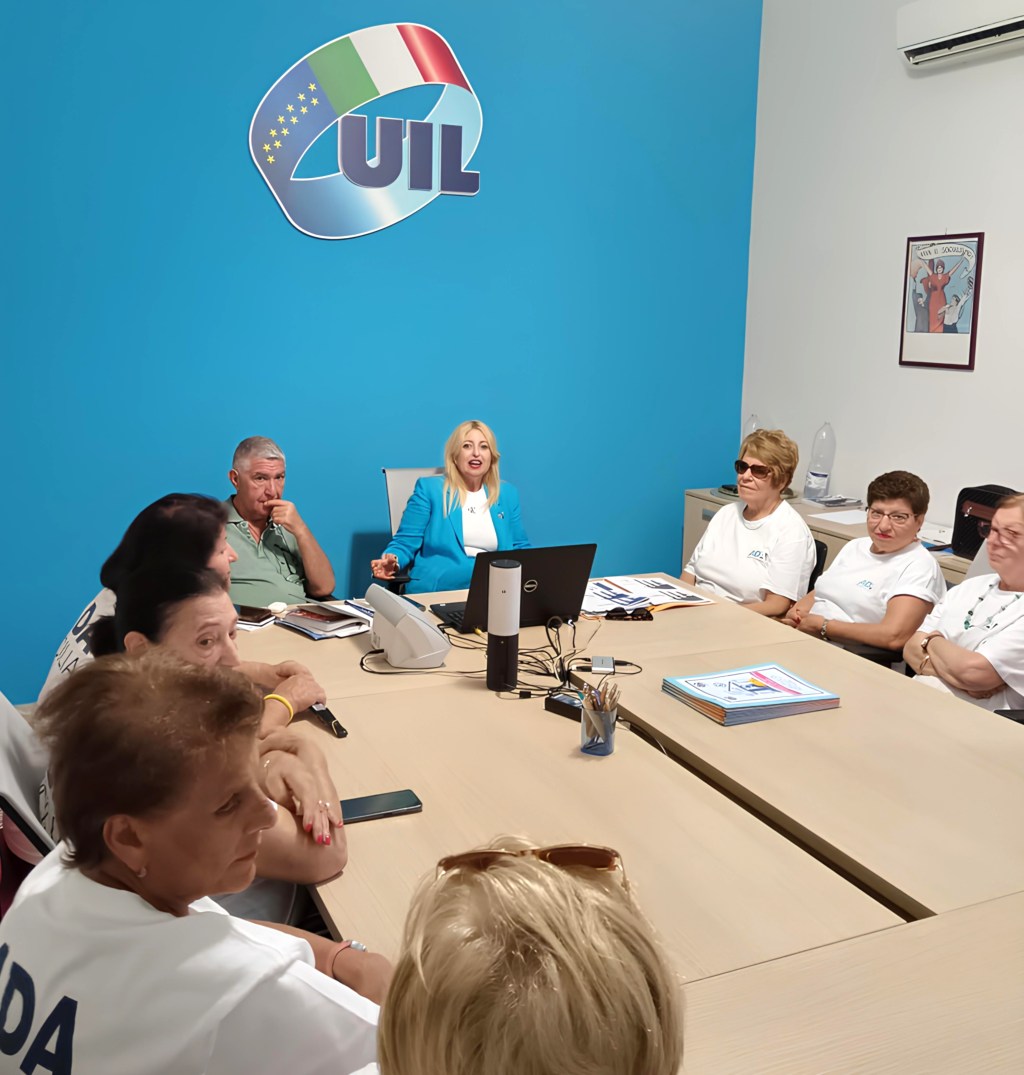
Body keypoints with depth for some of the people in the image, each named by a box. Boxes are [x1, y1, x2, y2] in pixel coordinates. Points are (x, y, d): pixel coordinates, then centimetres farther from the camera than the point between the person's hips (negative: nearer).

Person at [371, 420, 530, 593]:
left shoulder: (507, 493, 18)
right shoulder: (429, 488, 6)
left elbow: (520, 547, 21)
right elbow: (405, 543, 4)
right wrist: (392, 561, -20)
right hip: (436, 592, -4)